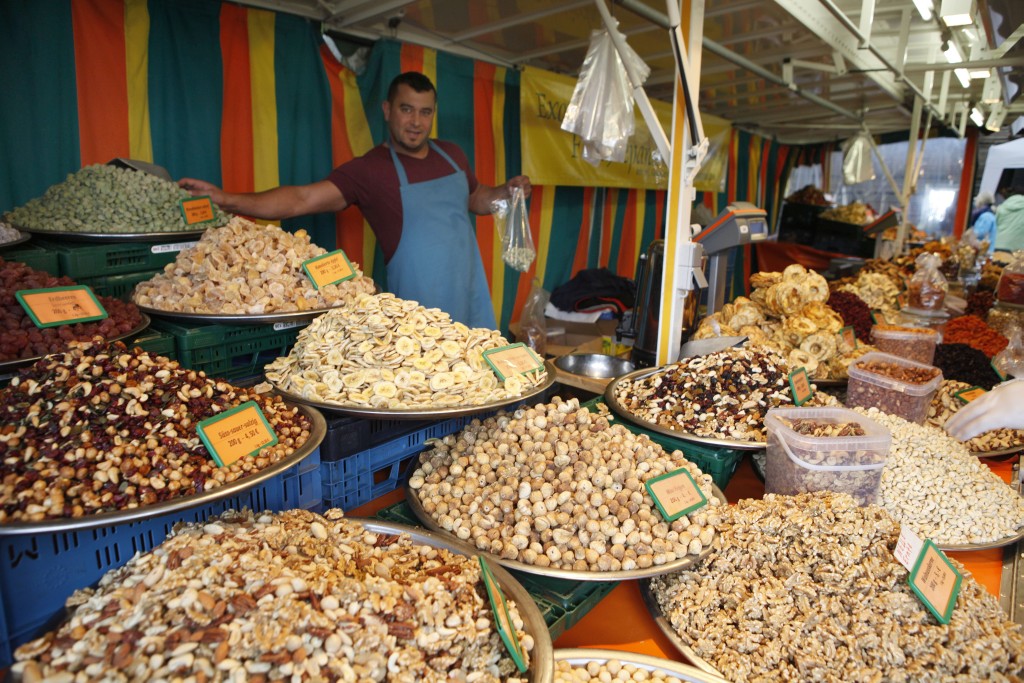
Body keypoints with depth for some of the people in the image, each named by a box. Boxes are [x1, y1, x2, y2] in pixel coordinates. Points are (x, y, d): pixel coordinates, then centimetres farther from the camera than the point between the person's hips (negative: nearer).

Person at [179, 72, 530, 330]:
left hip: (472, 298, 5)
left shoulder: (451, 154, 10)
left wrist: (507, 191, 6)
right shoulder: (368, 169, -8)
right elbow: (302, 198, -17)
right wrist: (227, 200, -26)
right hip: (420, 309, -5)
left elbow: (475, 197, 26)